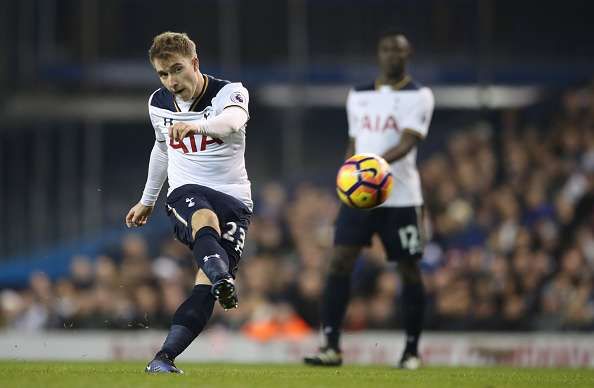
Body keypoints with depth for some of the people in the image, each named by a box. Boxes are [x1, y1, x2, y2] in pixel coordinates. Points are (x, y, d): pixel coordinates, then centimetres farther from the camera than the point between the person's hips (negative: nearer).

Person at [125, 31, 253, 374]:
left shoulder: (230, 92, -8)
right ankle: (223, 280, -67)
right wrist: (148, 200, 37)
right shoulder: (159, 104, 9)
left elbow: (232, 121, -33)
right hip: (186, 192, 1)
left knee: (206, 286, -18)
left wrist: (195, 126, -54)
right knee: (204, 218, -38)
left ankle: (164, 358, -19)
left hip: (234, 200, -1)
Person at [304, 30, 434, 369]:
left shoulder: (419, 97, -4)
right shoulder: (358, 96, 13)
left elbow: (407, 144, -18)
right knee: (340, 262, -9)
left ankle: (412, 350, 16)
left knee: (409, 271, 3)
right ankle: (332, 347, -10)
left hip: (401, 198, -4)